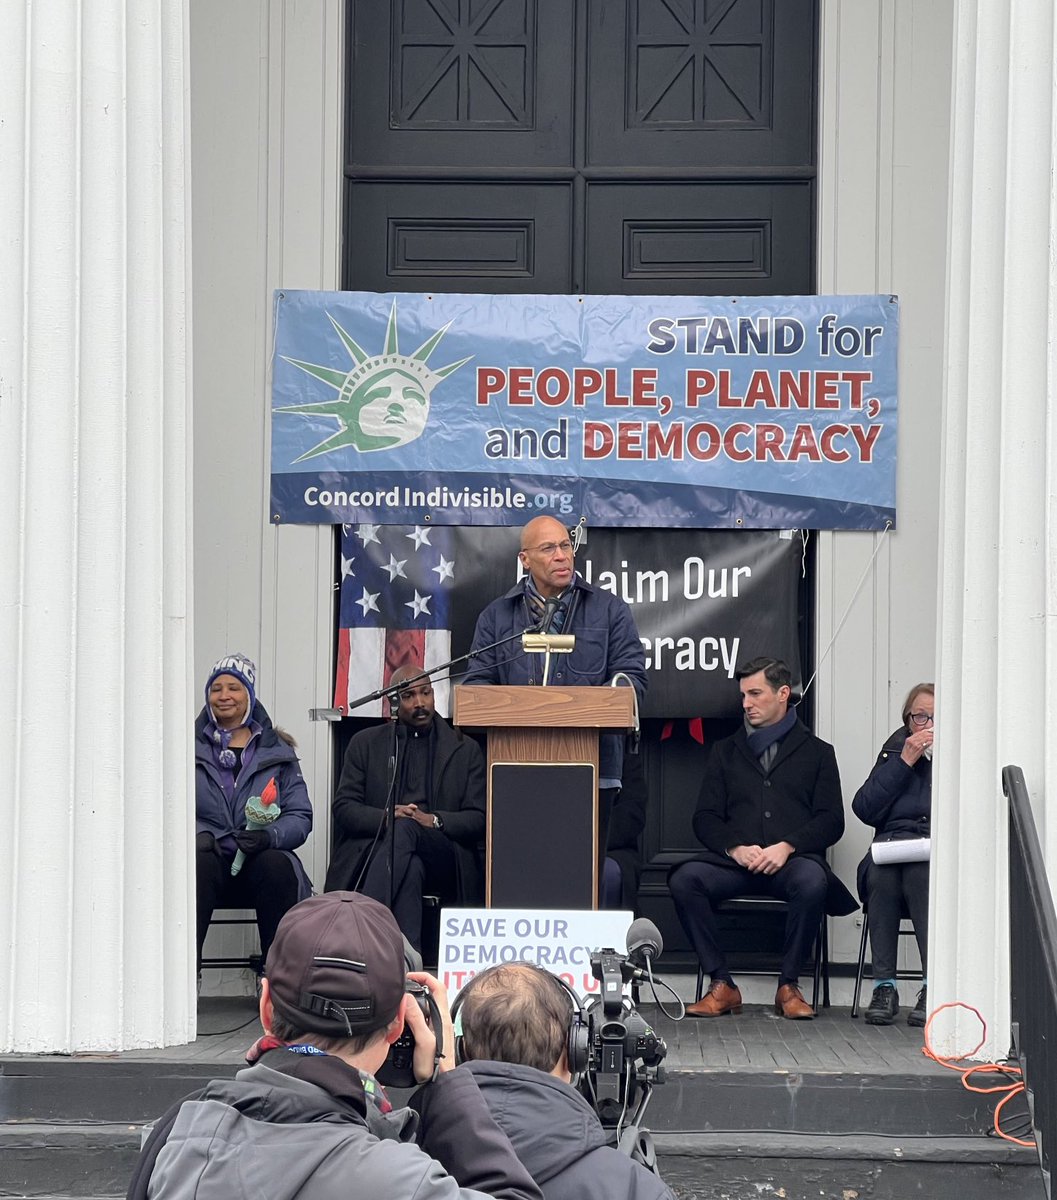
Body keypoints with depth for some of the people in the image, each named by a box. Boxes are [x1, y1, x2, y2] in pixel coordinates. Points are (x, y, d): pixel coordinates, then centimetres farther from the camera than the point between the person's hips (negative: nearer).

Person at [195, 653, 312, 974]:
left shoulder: (277, 751, 15)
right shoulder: (191, 747, 15)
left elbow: (300, 817, 7)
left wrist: (269, 835, -16)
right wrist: (198, 835, -17)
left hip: (261, 856, 1)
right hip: (208, 855, -1)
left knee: (278, 866, -34)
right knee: (198, 864, -36)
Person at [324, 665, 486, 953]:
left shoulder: (465, 749, 17)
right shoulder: (365, 743, 19)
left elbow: (479, 820, 8)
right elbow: (343, 807, 8)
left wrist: (434, 821, -13)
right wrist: (384, 817, -13)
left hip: (442, 859, 0)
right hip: (374, 849, 0)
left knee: (404, 828, -36)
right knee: (410, 869, -38)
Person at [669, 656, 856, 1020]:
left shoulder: (816, 751, 18)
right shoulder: (725, 751, 24)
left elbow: (831, 820, 6)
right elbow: (705, 818, 14)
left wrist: (787, 847, -12)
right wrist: (736, 849, -8)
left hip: (793, 860, -2)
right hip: (735, 862, 2)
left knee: (812, 880, -37)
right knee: (684, 878, -28)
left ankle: (789, 986, -20)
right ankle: (721, 984, -20)